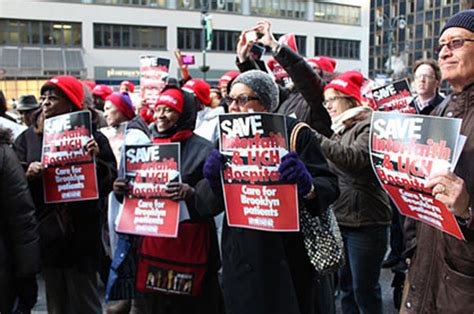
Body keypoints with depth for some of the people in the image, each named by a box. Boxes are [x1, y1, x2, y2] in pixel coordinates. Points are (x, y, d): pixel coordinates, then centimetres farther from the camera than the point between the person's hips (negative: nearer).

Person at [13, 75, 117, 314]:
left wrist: (97, 159, -22)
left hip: (81, 233, -3)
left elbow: (108, 183, -5)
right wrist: (28, 174, -15)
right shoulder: (28, 138, 7)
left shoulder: (91, 137, -3)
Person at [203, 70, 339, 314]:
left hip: (284, 255, -4)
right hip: (240, 255, 4)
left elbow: (330, 186, -12)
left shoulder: (293, 131, -7)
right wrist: (214, 180, -12)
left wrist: (308, 186, -34)